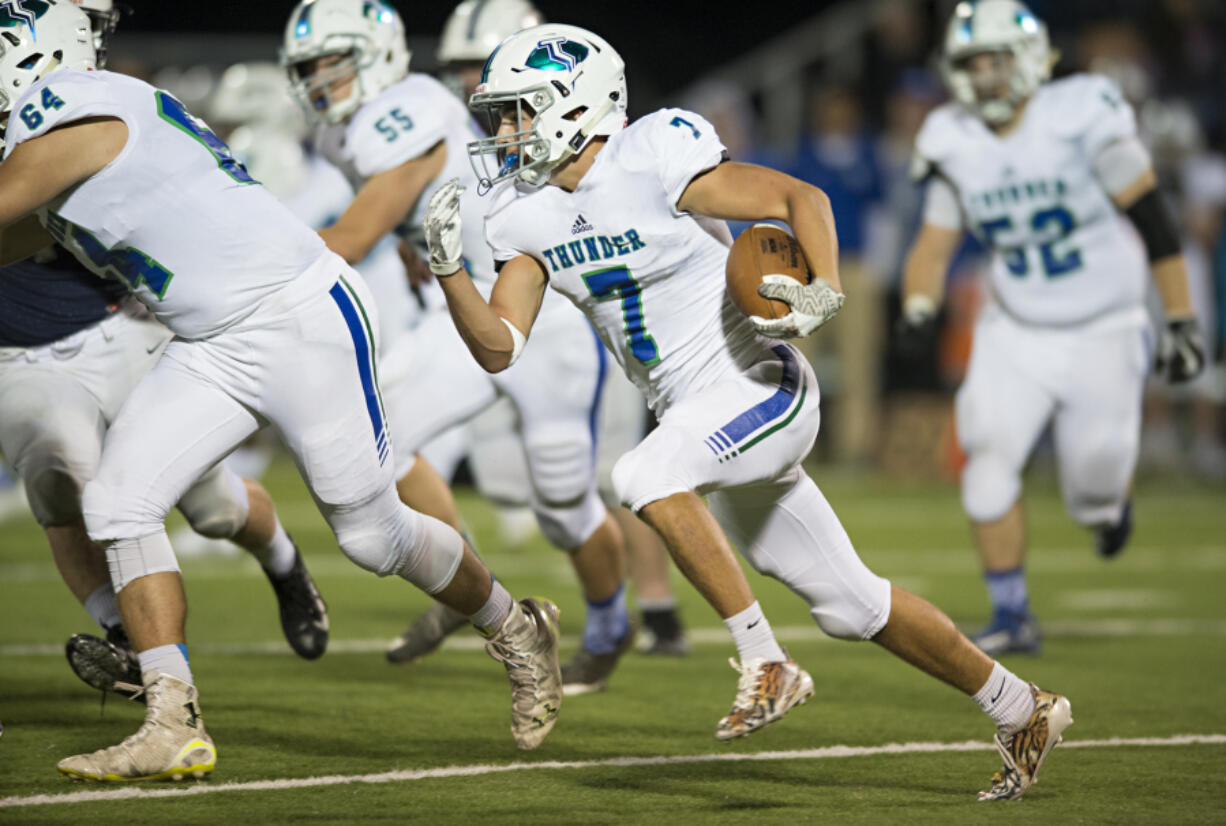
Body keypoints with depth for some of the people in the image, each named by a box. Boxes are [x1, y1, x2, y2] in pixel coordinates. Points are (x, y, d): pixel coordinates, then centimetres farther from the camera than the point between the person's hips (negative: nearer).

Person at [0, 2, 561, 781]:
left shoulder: (65, 118, -19)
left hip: (303, 323, -9)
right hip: (212, 346, 9)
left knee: (373, 532, 4)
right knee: (119, 502, -6)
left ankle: (516, 631, 31)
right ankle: (174, 728, -5)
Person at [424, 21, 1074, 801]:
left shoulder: (652, 162, -19)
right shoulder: (527, 213, 3)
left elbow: (803, 198, -15)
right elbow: (498, 347, -1)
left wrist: (824, 294, -31)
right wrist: (450, 269, -17)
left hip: (762, 388, -8)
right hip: (696, 410, 8)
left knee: (646, 476, -32)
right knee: (848, 604, 11)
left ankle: (766, 664, -20)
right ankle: (1022, 711, 25)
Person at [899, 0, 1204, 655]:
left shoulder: (1080, 118, -18)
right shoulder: (957, 146, -3)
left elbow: (1151, 221, -12)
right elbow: (934, 246, 4)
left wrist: (1182, 323, -10)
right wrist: (917, 308, -17)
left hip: (1100, 335, -3)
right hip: (1014, 335, 4)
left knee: (1094, 498, -1)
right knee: (987, 460, -14)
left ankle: (1111, 499, 38)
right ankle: (1012, 617, -1)